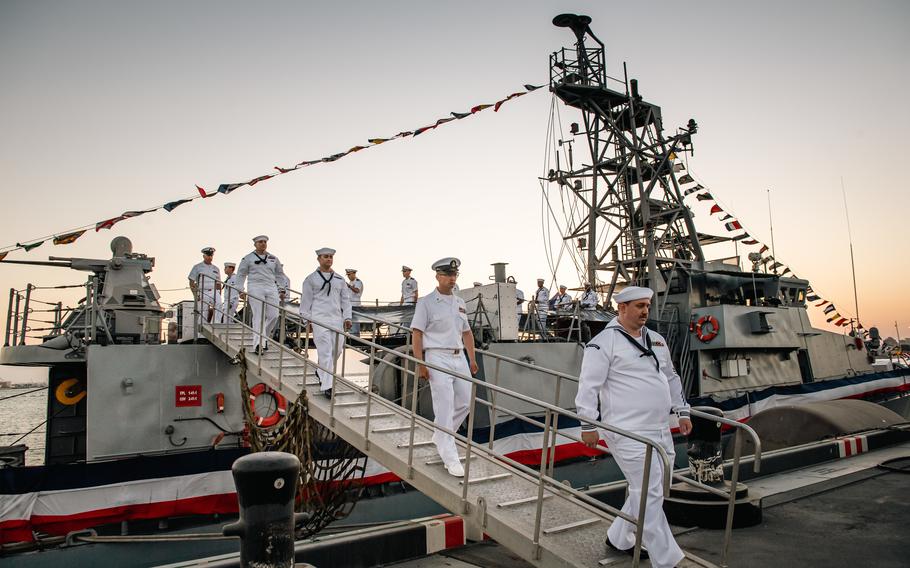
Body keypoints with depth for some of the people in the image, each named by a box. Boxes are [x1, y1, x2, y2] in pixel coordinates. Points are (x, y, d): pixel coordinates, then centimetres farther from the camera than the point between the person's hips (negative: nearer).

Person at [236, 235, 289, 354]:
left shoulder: (273, 258, 16)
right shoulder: (248, 258, 7)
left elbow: (280, 275, 21)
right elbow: (241, 275, 11)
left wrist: (281, 290, 15)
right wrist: (241, 290, 4)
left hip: (271, 288, 4)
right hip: (255, 288, -4)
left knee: (274, 315, -5)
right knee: (258, 317, -11)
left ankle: (264, 337, 18)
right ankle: (258, 344, -12)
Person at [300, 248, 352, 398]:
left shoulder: (340, 279, 15)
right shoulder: (311, 279, 5)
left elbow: (345, 299, 16)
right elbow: (306, 300, 5)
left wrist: (347, 317, 8)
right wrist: (307, 319, -1)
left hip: (337, 318, 5)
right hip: (319, 319, -4)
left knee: (337, 349, 6)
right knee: (325, 351, -11)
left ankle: (321, 372, 34)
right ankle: (327, 386, -8)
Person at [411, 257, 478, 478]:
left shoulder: (460, 303, 15)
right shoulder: (426, 302, -4)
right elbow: (417, 333, -8)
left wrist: (472, 359, 14)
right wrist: (420, 364, -15)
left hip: (459, 357, 7)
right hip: (438, 358, -7)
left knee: (464, 402, 8)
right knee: (445, 407, -8)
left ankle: (441, 436, 30)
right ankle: (450, 457, -3)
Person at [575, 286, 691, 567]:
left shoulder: (656, 340, 15)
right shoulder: (604, 342, -10)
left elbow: (671, 378, 26)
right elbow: (589, 385, -13)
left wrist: (682, 412, 23)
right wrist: (588, 425, -15)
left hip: (660, 431, 9)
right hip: (629, 433, -8)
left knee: (651, 491, 15)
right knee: (649, 494, -6)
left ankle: (618, 539, 33)